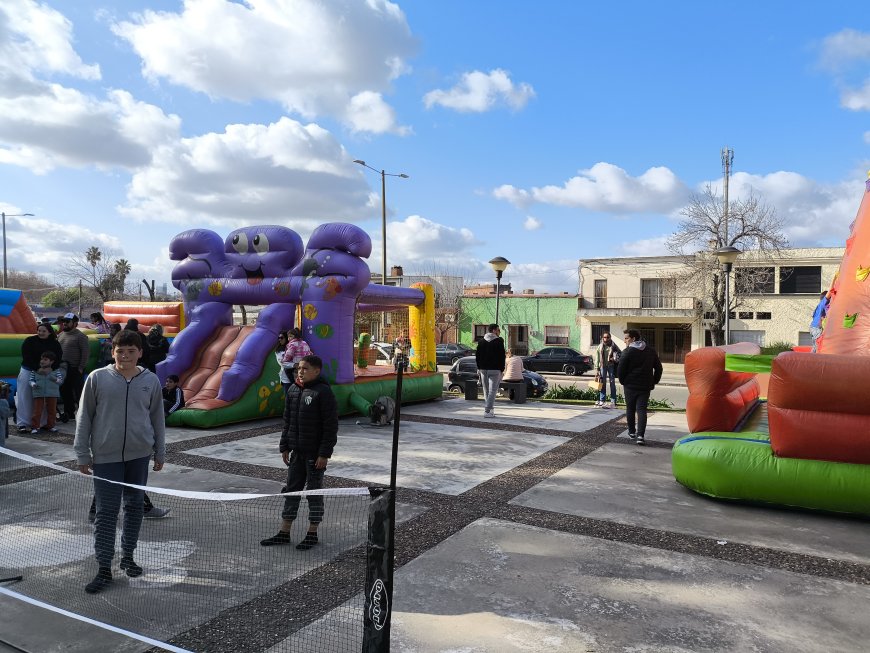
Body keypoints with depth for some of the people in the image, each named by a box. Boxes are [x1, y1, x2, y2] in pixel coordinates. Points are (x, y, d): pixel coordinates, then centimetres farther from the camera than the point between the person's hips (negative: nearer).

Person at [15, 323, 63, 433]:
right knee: (25, 398, -2)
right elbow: (26, 357, -10)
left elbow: (58, 358, -2)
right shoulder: (29, 341, -2)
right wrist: (37, 369, -20)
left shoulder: (55, 344, 4)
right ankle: (22, 424, 1)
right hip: (28, 371, -1)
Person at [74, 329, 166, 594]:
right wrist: (83, 455, 1)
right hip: (106, 456, -2)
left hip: (139, 455, 2)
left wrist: (159, 453, 10)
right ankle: (104, 569, 10)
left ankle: (128, 556, 29)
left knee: (135, 506, 12)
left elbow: (157, 419, 9)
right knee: (106, 512, 0)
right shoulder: (97, 378, -4)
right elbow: (84, 418, 2)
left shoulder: (151, 381, 1)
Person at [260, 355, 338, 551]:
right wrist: (284, 446, 12)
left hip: (315, 453, -7)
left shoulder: (323, 392, -14)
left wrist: (324, 453, -16)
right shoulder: (293, 390, 7)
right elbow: (287, 421, 15)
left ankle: (312, 534, 19)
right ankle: (284, 533, 24)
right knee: (291, 490, 13)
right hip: (296, 452, 7)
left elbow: (331, 425, -15)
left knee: (314, 492, 6)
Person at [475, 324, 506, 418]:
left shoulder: (481, 342, 11)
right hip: (494, 370, -6)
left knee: (486, 391, 15)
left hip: (483, 369, 6)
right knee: (492, 391, -5)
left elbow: (477, 355, 11)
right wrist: (502, 369, -4)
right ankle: (487, 411, -11)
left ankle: (489, 408, 22)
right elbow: (502, 356, -9)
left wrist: (479, 368, 15)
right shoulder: (499, 341, -5)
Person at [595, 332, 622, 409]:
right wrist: (597, 369, 1)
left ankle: (613, 402, 2)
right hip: (603, 366, 2)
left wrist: (615, 358, -12)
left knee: (612, 383, 0)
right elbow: (597, 359, 6)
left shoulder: (613, 346, 1)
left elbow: (620, 353, 7)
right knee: (602, 383, 7)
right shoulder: (600, 347, 5)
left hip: (611, 366, -2)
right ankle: (602, 401, 14)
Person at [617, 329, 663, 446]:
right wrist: (654, 382, 17)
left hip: (630, 385, -3)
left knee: (630, 410, 13)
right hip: (645, 387, 3)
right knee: (642, 410, 0)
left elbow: (620, 369, -12)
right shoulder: (651, 351, 8)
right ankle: (640, 435, -13)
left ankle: (632, 432, 23)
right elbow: (659, 368, 12)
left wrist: (623, 381, 4)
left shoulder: (628, 351, -10)